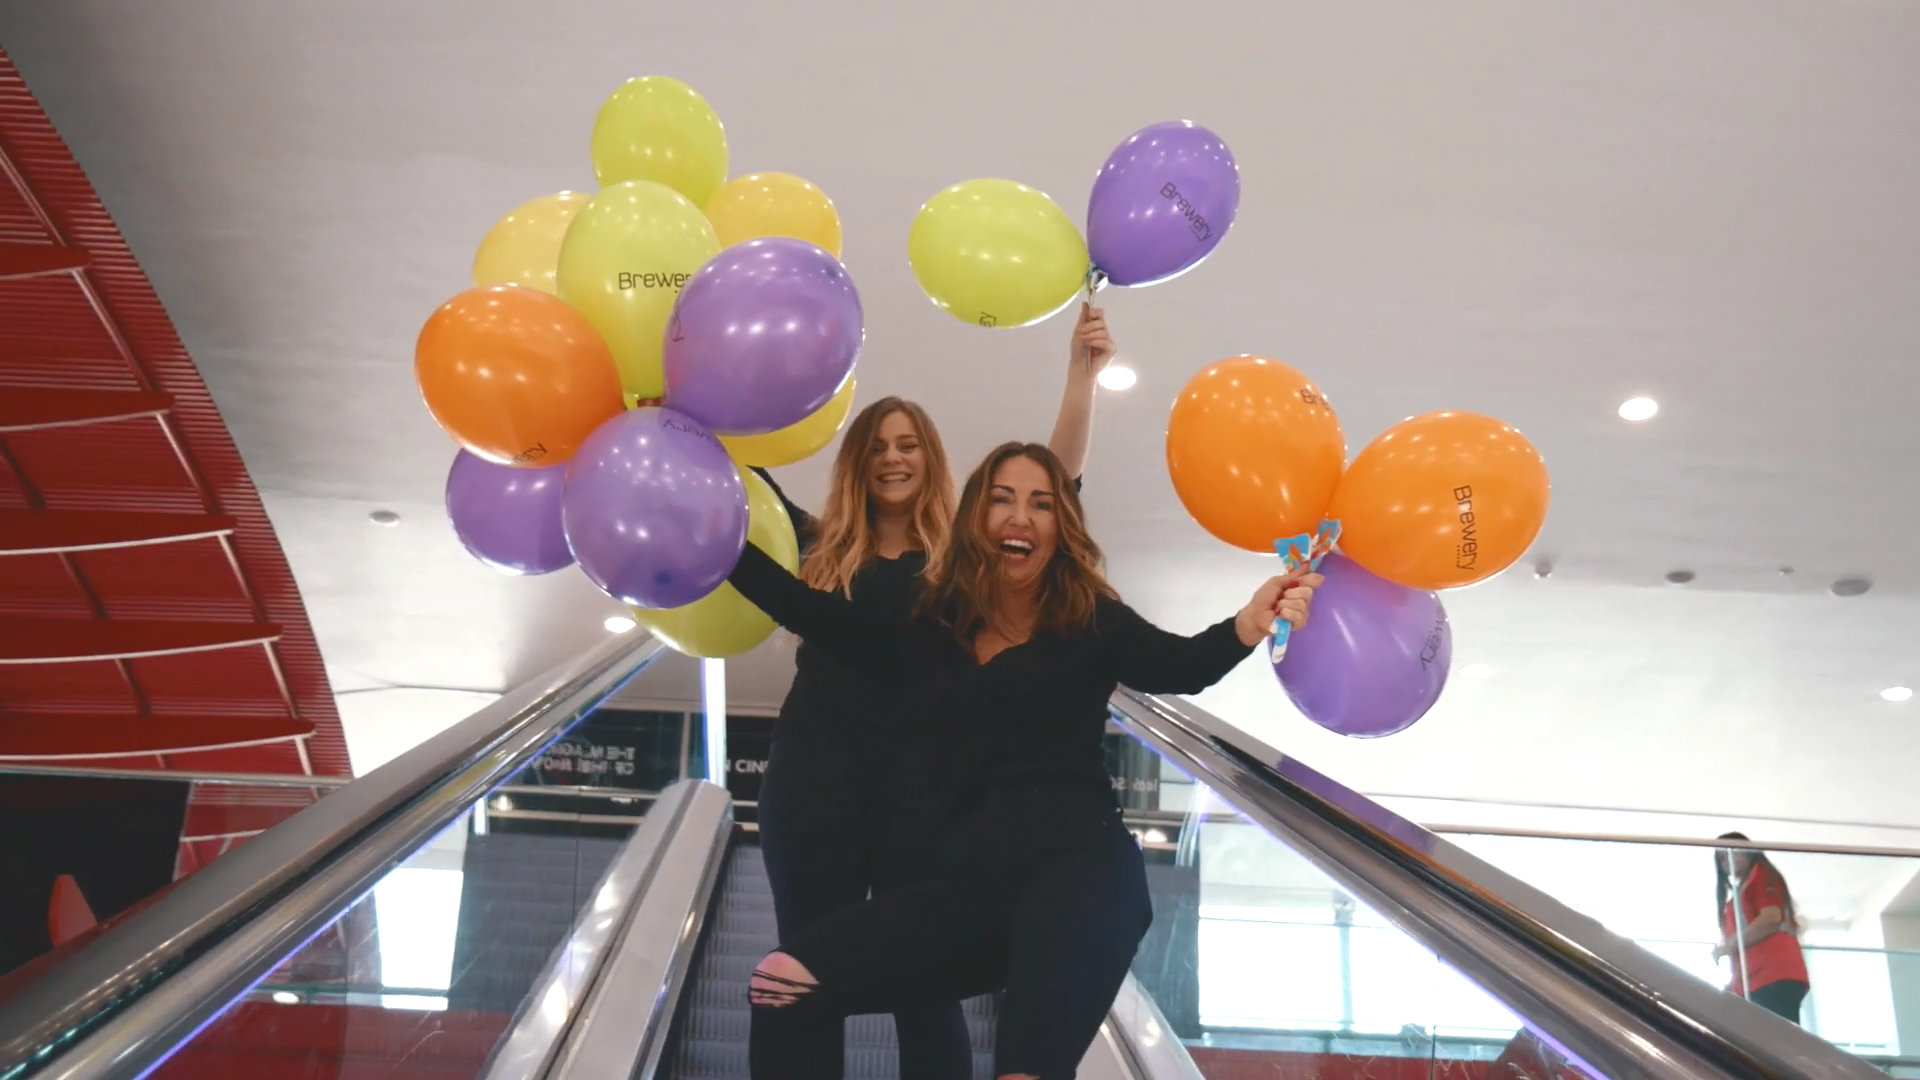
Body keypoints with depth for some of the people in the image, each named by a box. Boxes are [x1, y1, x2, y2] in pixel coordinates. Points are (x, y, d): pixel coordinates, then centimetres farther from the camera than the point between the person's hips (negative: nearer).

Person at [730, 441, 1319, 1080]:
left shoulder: (1093, 622, 6)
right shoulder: (934, 633, 16)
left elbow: (1177, 666, -12)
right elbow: (815, 612, 16)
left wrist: (1245, 627, -33)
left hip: (1080, 866, -4)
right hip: (970, 879, 4)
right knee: (781, 988, -10)